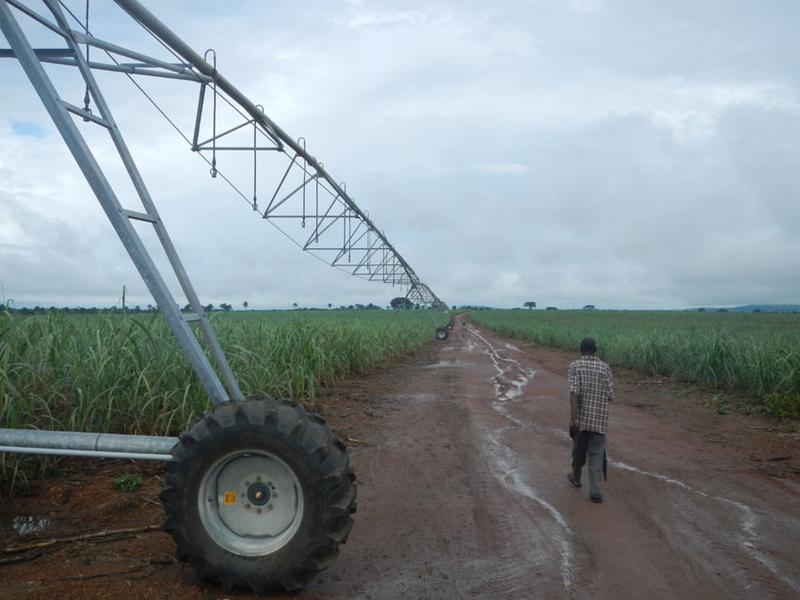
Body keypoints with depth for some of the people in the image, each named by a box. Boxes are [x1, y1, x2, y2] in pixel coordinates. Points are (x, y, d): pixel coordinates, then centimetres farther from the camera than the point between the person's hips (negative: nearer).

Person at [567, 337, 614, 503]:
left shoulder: (575, 365, -5)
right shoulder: (605, 367, 2)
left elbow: (574, 391, -17)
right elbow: (610, 396, 1)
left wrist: (572, 417, -17)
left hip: (581, 417, -1)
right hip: (600, 419, 1)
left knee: (578, 448, 19)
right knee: (596, 454, 3)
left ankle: (576, 477, 39)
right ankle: (595, 491, -4)